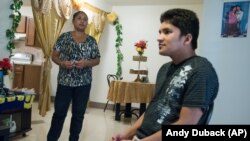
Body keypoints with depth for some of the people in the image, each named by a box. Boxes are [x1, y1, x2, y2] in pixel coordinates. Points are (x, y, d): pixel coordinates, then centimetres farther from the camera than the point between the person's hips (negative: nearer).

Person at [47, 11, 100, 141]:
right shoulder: (64, 37, 0)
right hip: (65, 82, -2)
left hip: (84, 83, 2)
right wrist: (62, 63, -19)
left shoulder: (91, 41, 5)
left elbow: (97, 60, 5)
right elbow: (54, 56, 1)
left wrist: (86, 63, -14)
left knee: (79, 113, 10)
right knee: (59, 112, 4)